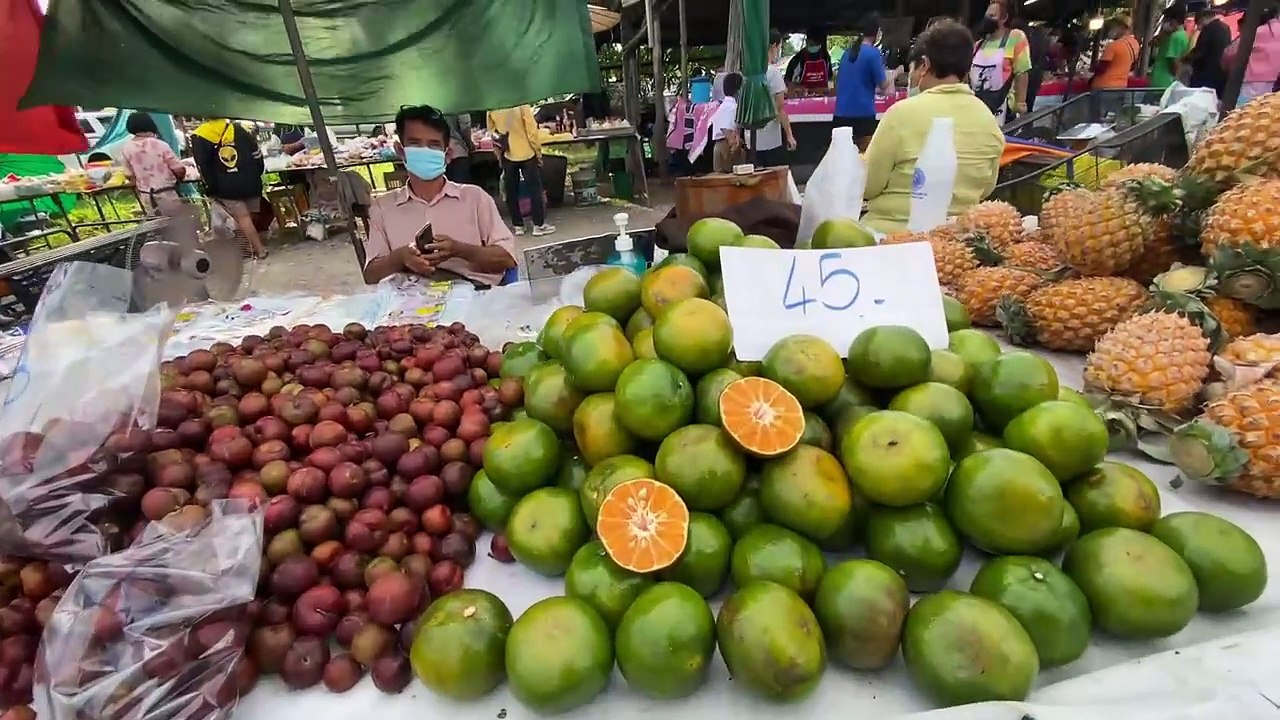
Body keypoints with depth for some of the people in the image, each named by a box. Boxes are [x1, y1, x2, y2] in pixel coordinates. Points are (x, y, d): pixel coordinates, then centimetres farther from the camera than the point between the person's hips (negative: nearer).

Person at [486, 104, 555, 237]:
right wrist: (538, 150, -2)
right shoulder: (522, 106, -15)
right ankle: (539, 225, 3)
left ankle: (517, 225, 13)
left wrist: (498, 153, 15)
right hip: (526, 153, -4)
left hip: (507, 155, 4)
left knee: (511, 191, 10)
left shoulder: (492, 110, -2)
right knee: (535, 188, 4)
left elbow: (492, 132, 5)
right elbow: (531, 130, -14)